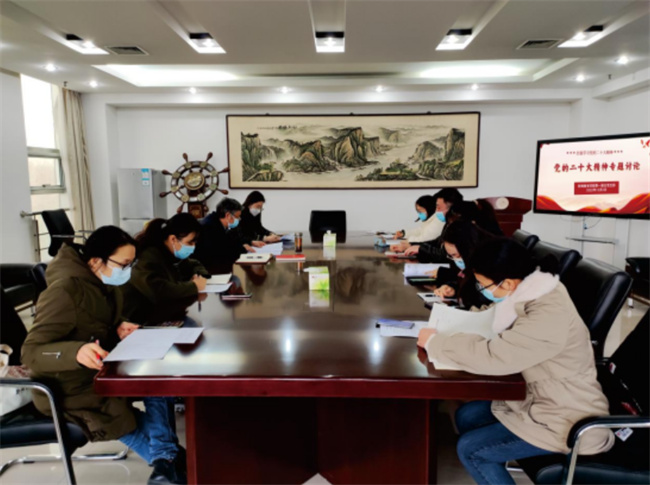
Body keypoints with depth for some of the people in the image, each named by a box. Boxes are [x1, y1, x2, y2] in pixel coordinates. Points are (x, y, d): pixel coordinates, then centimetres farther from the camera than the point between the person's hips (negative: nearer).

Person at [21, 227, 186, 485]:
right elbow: (32, 353, -27)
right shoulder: (64, 291, -25)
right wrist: (76, 351, -46)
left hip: (100, 371, 7)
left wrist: (119, 330, -8)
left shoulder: (106, 285, 1)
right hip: (69, 387, -7)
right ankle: (168, 459, 12)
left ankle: (166, 461, -16)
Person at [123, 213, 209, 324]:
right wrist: (194, 286, -23)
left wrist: (199, 276, -1)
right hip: (141, 321, -9)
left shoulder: (173, 255, 5)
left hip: (162, 312, 9)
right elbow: (160, 292, -37)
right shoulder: (147, 258, -22)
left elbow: (194, 265, 23)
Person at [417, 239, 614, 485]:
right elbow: (497, 341, 6)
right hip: (545, 397, 9)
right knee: (466, 416, 5)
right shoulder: (532, 292, -5)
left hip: (565, 418, -8)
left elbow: (492, 356, -32)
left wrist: (434, 342, -19)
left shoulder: (549, 317, -32)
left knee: (469, 449, -9)